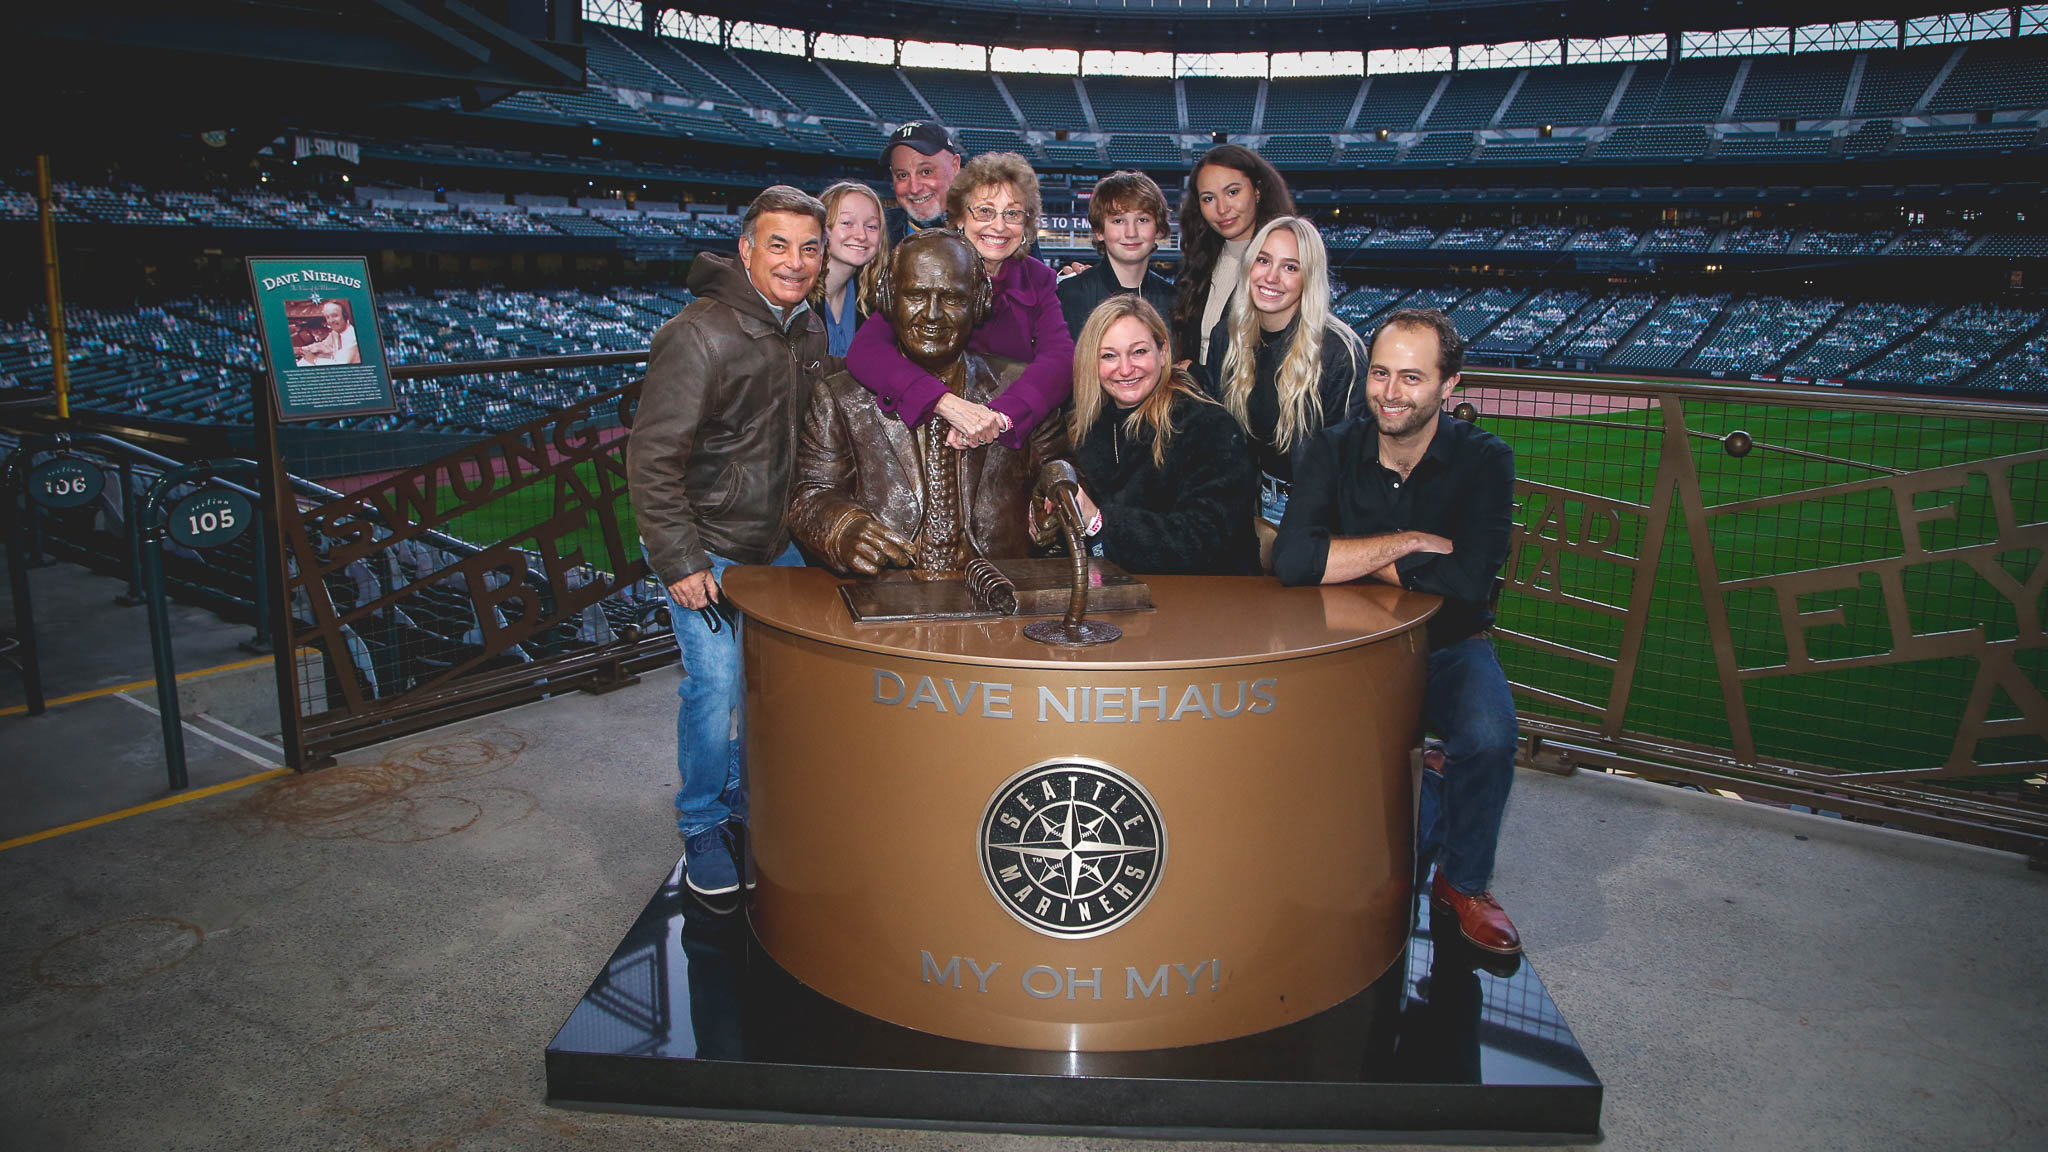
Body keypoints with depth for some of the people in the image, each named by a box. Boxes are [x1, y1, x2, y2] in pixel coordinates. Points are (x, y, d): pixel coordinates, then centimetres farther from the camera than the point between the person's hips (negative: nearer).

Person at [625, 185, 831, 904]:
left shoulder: (810, 331, 3)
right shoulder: (700, 335, -21)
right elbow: (651, 457, -21)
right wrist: (678, 561, -21)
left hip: (778, 543, 7)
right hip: (706, 547, -7)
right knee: (716, 684, -9)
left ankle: (749, 796, 32)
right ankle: (702, 825, 13)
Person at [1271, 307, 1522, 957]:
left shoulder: (1484, 460, -9)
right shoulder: (1333, 452, -5)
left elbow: (1468, 578, -25)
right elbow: (1291, 560, -22)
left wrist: (1350, 562, -17)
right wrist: (1409, 543, -19)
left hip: (1450, 645, -1)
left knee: (1489, 736, -30)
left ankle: (1464, 883, 0)